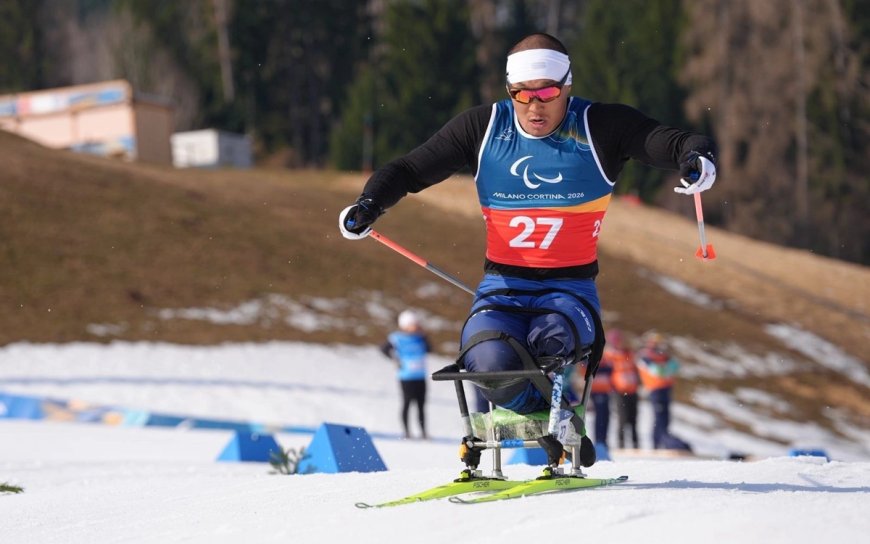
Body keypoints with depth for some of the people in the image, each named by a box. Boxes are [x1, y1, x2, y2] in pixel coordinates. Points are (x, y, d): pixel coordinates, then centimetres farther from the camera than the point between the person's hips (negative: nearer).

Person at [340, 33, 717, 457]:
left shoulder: (600, 128, -3)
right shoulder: (483, 128, 2)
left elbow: (672, 142, -11)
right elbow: (409, 170, 8)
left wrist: (696, 158, -35)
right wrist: (369, 204, -10)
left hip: (570, 288, -1)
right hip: (502, 286, 1)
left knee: (549, 341, -36)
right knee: (491, 366, -30)